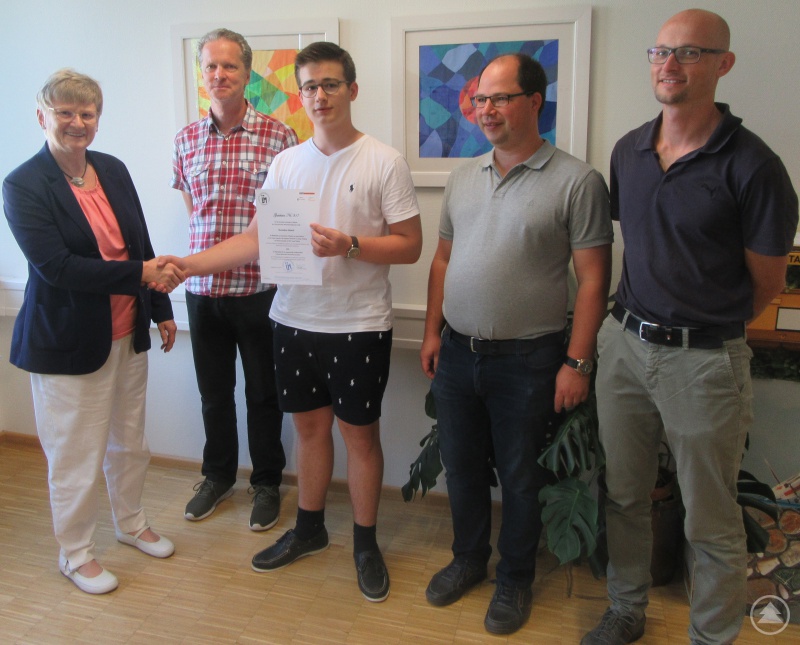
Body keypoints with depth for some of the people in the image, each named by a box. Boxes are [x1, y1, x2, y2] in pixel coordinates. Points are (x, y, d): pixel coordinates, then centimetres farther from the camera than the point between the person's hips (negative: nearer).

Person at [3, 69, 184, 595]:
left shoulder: (114, 170, 4)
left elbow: (141, 246, 10)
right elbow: (55, 265, -21)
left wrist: (161, 309, 12)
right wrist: (141, 273, -24)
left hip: (128, 333, 6)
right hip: (69, 341, -5)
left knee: (129, 441, 19)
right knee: (76, 454, 8)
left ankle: (132, 523, 42)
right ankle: (76, 554, 30)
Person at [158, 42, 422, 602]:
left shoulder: (383, 162, -7)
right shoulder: (286, 163, 7)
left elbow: (410, 245, -8)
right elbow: (257, 239, 5)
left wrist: (349, 246, -23)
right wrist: (188, 264, -6)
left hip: (358, 324, -4)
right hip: (295, 319, 5)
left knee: (360, 431, 7)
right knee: (310, 426, 17)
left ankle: (366, 542, 27)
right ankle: (309, 529, 36)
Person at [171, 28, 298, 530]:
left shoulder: (277, 135, -6)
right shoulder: (186, 139, 6)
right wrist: (208, 243, 7)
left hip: (259, 287, -3)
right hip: (202, 288, 4)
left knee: (263, 394, 10)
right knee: (214, 392, 17)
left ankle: (267, 484, 30)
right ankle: (218, 476, 38)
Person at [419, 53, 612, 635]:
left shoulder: (577, 181, -10)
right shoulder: (464, 177, 8)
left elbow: (593, 278, -11)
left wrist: (577, 362, -13)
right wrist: (433, 331, 7)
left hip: (527, 360, -5)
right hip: (457, 352, 5)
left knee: (521, 479, 11)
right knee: (462, 466, 19)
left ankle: (515, 580, 34)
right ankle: (468, 559, 41)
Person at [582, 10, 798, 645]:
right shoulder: (627, 151, 5)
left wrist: (703, 328, 8)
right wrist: (641, 318, 15)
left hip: (705, 360, -5)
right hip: (624, 345, 5)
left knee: (711, 522, 10)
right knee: (624, 496, 18)